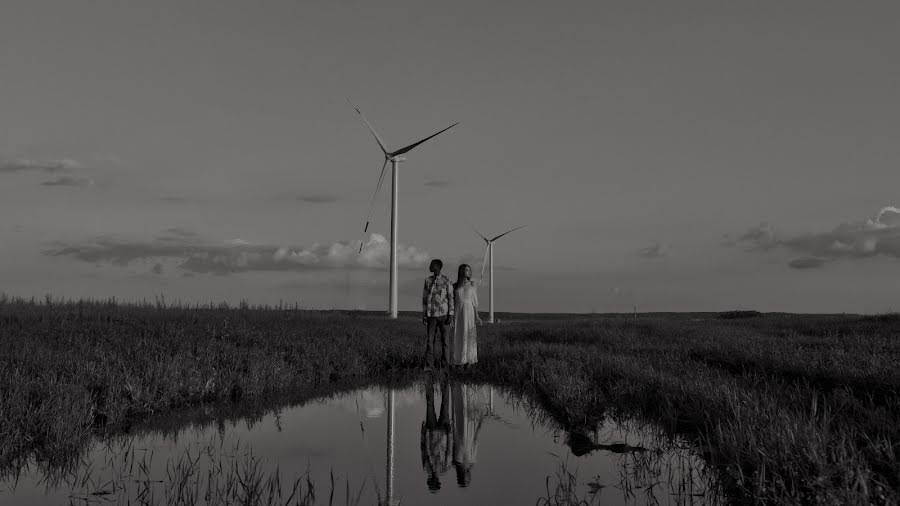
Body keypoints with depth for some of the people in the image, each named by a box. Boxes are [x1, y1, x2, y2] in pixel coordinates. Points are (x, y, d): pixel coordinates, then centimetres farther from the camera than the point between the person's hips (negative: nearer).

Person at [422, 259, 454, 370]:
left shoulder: (446, 281, -4)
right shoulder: (428, 281, 7)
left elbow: (451, 298, -4)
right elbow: (424, 298, 9)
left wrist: (450, 315, -10)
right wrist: (423, 315, 4)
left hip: (443, 314, -3)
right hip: (431, 315, 3)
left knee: (444, 340, 1)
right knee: (429, 340, -2)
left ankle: (445, 365, 7)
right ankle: (428, 365, 1)